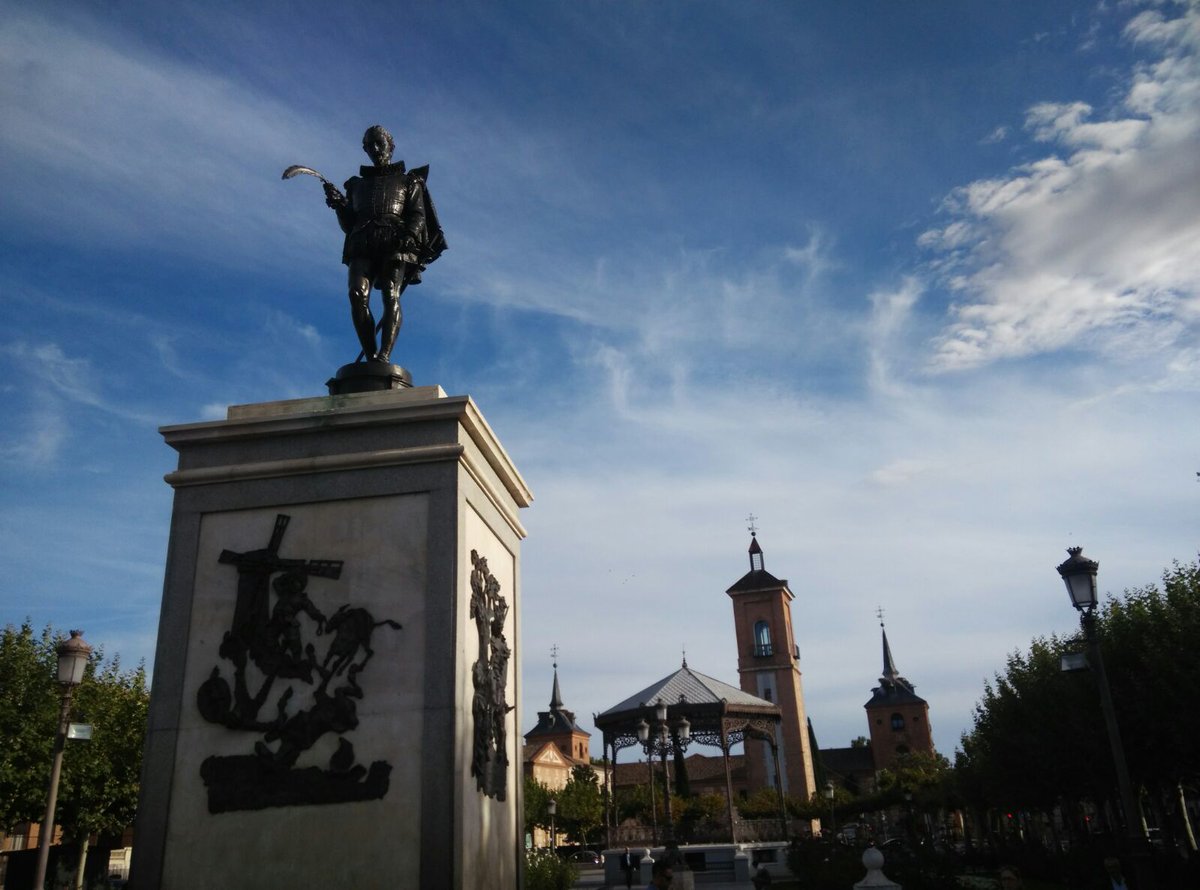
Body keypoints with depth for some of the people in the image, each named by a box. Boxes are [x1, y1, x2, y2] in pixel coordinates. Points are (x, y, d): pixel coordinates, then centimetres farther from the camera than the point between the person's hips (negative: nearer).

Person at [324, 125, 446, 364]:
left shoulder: (408, 181, 24)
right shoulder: (357, 185, 31)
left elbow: (418, 216, 8)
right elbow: (348, 225, 25)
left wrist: (410, 236, -14)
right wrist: (338, 205, 5)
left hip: (395, 244, -2)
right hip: (362, 245, 2)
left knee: (391, 296, -24)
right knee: (357, 295, -23)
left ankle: (384, 357, -38)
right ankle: (371, 358, -29)